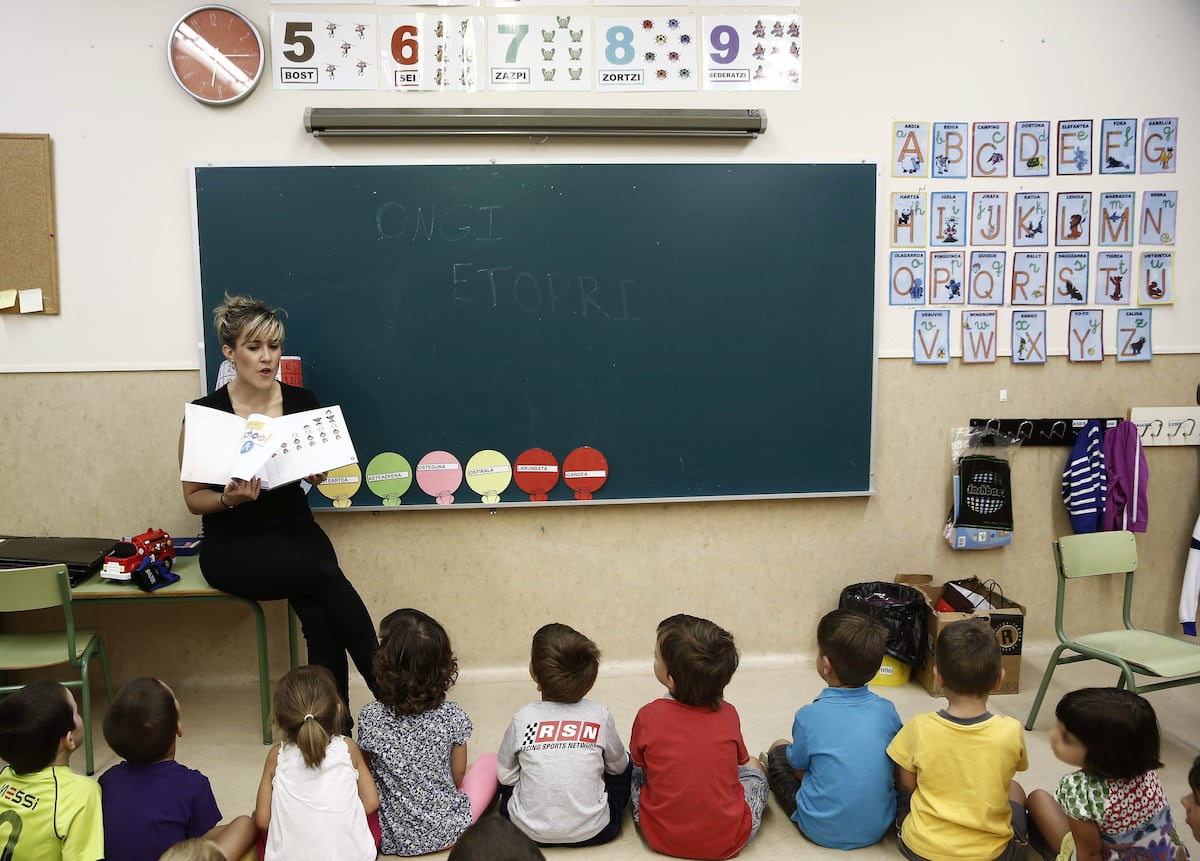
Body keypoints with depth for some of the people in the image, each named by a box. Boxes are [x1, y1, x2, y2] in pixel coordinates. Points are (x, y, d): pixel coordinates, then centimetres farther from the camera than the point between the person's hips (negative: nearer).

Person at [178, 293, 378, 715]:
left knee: (318, 614, -28)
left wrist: (317, 471, -9)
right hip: (233, 545, -3)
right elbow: (193, 498, 0)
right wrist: (229, 498, -21)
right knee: (327, 576, -29)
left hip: (296, 530, 3)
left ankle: (336, 728, -18)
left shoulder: (302, 402, 1)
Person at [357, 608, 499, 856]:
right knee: (490, 761, 22)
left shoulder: (369, 717, -18)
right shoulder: (452, 716, -18)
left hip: (394, 839, 1)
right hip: (449, 831, -1)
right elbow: (458, 776, -3)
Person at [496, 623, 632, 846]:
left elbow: (505, 776, 1)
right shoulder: (600, 716, -11)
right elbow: (618, 767, 7)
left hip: (528, 830, 1)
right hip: (593, 832, 0)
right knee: (625, 765, 23)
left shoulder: (523, 719, -12)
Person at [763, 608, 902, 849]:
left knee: (778, 749, 15)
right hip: (879, 827, 4)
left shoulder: (810, 716, -20)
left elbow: (799, 770, -5)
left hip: (824, 832, -3)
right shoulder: (886, 710, -10)